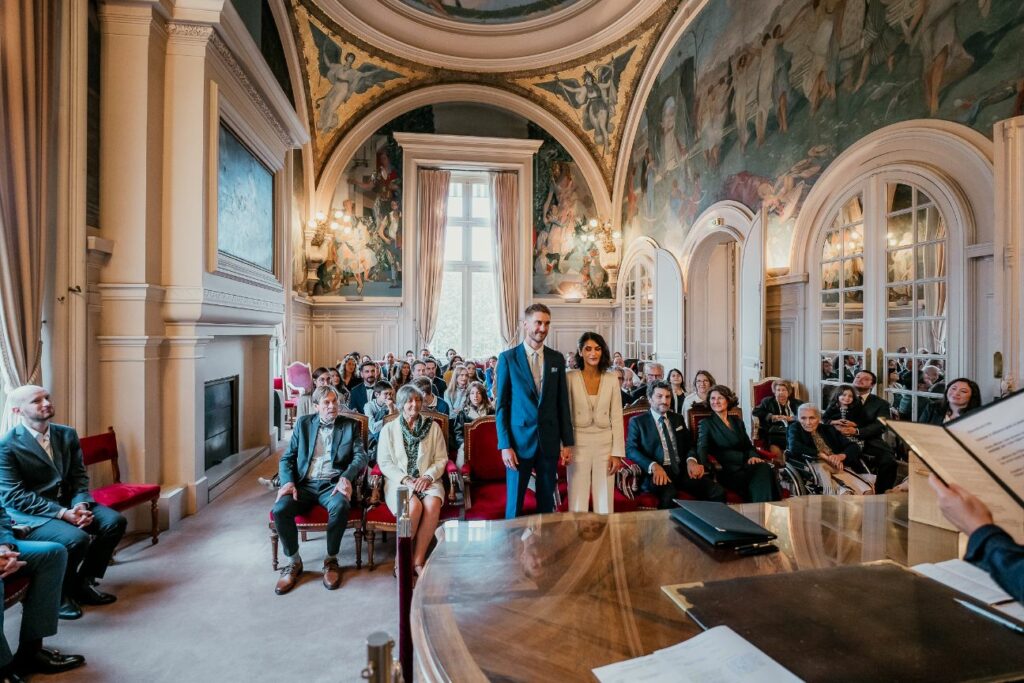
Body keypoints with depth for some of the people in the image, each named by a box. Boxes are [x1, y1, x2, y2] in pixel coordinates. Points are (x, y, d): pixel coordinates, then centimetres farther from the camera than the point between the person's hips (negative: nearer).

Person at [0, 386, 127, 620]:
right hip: (27, 513, -6)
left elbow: (79, 476, 6)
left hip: (67, 503, 6)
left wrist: (80, 505, -14)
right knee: (76, 538, -29)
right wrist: (62, 513, -24)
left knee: (114, 521, -14)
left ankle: (84, 582, 7)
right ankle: (56, 595, 0)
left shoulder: (67, 435, 5)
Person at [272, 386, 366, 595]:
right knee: (280, 509, -27)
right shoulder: (303, 423, 14)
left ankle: (331, 560, -8)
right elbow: (287, 458, 10)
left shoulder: (350, 425, 10)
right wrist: (288, 482, -9)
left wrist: (346, 477, -20)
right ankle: (293, 562, -3)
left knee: (340, 507, -34)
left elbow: (360, 456, 0)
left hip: (333, 484, -2)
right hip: (305, 484, 2)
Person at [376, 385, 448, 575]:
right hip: (399, 481, -1)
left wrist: (428, 476, -11)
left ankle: (418, 560, -19)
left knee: (433, 503, -32)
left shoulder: (433, 426, 10)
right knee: (414, 506, -32)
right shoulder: (389, 429, 8)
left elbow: (441, 459, 7)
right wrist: (405, 479, -12)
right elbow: (384, 462, 2)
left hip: (427, 480, 1)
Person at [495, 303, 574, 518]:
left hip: (549, 440, 3)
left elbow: (562, 403, 8)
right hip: (519, 439, -3)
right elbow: (501, 405, -4)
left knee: (547, 501, 13)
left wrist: (567, 441, 5)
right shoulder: (508, 358, -4)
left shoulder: (557, 359, 5)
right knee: (514, 501, 7)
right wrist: (505, 445, -9)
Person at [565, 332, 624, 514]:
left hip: (605, 444, 2)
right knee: (578, 503, 3)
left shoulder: (611, 380, 2)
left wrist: (617, 453, -1)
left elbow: (617, 418, 3)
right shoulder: (570, 378, -4)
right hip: (579, 444, -2)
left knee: (605, 502, 8)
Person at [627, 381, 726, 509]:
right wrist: (654, 466, -23)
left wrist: (691, 460, -7)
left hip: (682, 470, 5)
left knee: (718, 492, -20)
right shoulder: (637, 422, 6)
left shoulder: (678, 418, 22)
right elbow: (631, 449, -6)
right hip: (657, 473, -5)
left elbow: (689, 444, 18)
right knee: (668, 495, -37)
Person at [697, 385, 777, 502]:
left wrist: (753, 456, -5)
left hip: (745, 466, 5)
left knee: (764, 468, -29)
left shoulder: (737, 420, 22)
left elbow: (748, 445, 20)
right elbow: (702, 450, -7)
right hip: (727, 470, -4)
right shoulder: (706, 423, 7)